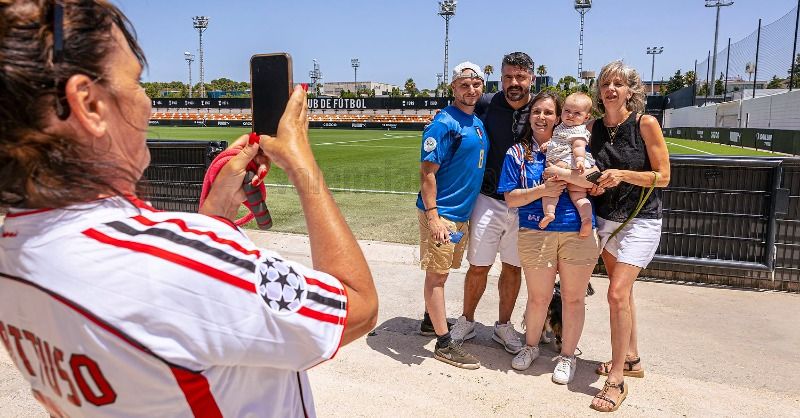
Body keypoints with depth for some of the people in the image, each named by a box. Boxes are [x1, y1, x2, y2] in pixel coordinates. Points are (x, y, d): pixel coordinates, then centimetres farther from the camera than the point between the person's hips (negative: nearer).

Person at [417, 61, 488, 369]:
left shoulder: (477, 122, 12)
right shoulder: (444, 123, -14)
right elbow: (427, 171, -18)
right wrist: (432, 216, -24)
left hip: (462, 211, 8)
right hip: (441, 212, -8)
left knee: (442, 271, 19)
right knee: (437, 274, 0)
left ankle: (432, 318, 37)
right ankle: (444, 343, 7)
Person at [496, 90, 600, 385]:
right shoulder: (517, 153, 7)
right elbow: (510, 198, 0)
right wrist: (542, 190, -15)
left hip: (579, 232, 1)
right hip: (535, 234, 0)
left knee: (573, 298, 10)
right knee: (538, 297, 10)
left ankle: (567, 355, 29)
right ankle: (531, 346, 36)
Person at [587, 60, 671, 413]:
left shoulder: (645, 124, -11)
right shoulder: (594, 127, 2)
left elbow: (662, 176, -10)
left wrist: (622, 174, -22)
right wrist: (593, 183, -10)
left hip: (640, 221, -5)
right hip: (606, 219, 6)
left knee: (617, 294, -13)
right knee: (622, 293, 16)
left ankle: (617, 380, -2)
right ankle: (631, 359, 33)